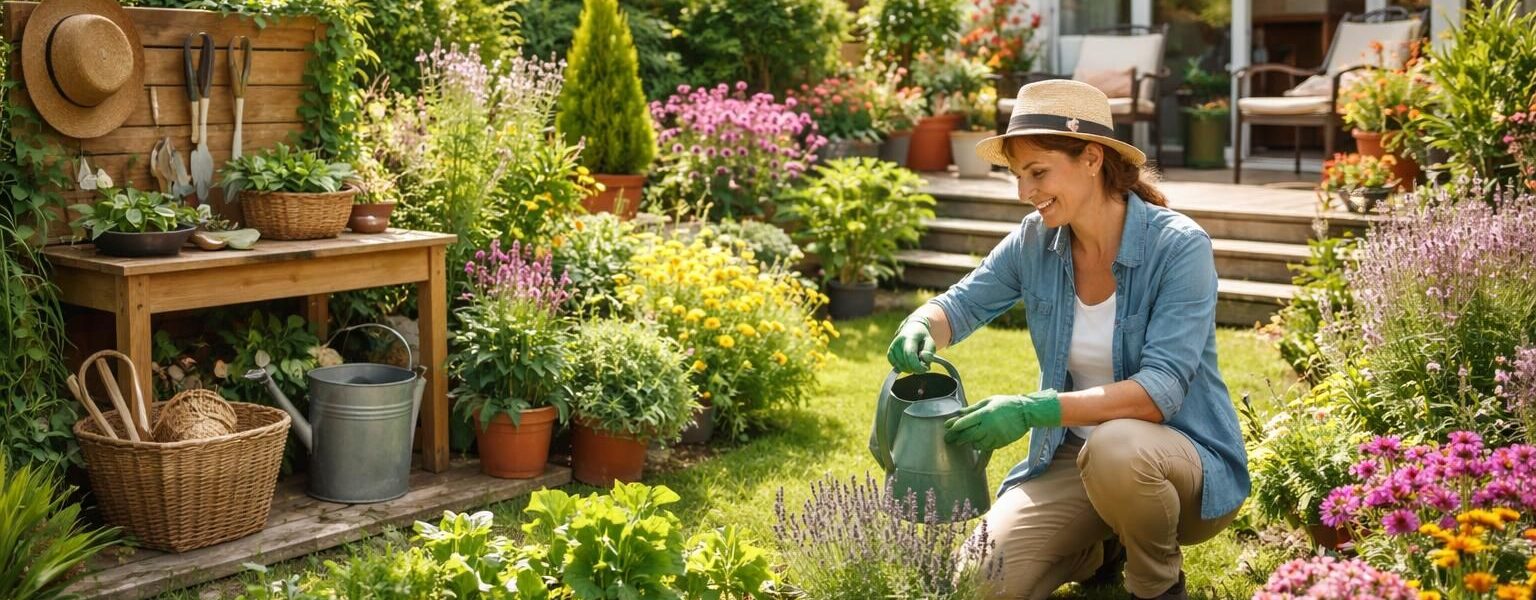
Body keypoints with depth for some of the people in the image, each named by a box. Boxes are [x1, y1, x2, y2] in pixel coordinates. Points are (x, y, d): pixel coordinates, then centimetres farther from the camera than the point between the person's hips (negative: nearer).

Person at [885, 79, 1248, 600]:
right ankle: (1100, 547, 18)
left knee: (1116, 447, -39)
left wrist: (1035, 410, -36)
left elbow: (1160, 391, -27)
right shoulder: (1035, 241, -4)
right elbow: (960, 305, 8)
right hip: (1075, 455, 5)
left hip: (1187, 456, -4)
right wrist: (919, 328, -18)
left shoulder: (1179, 246, -18)